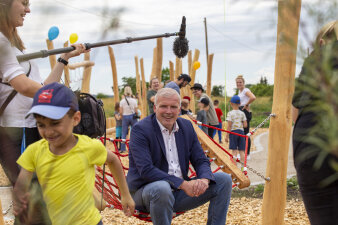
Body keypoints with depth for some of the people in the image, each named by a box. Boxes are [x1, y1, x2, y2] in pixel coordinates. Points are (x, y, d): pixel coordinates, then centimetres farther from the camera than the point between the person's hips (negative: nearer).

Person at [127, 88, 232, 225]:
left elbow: (201, 161, 8)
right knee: (161, 188, -40)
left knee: (224, 180, -3)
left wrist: (204, 179, -17)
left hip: (179, 193, 6)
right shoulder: (140, 130, -13)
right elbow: (145, 170, -23)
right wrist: (183, 184, -27)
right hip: (145, 192, -6)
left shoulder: (186, 126, 7)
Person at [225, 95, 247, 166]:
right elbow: (245, 125, 2)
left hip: (233, 132, -3)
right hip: (241, 131, 3)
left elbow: (229, 126, -9)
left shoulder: (230, 113, -6)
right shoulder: (242, 113, 5)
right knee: (241, 151, 6)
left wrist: (227, 136, -4)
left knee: (234, 150, -1)